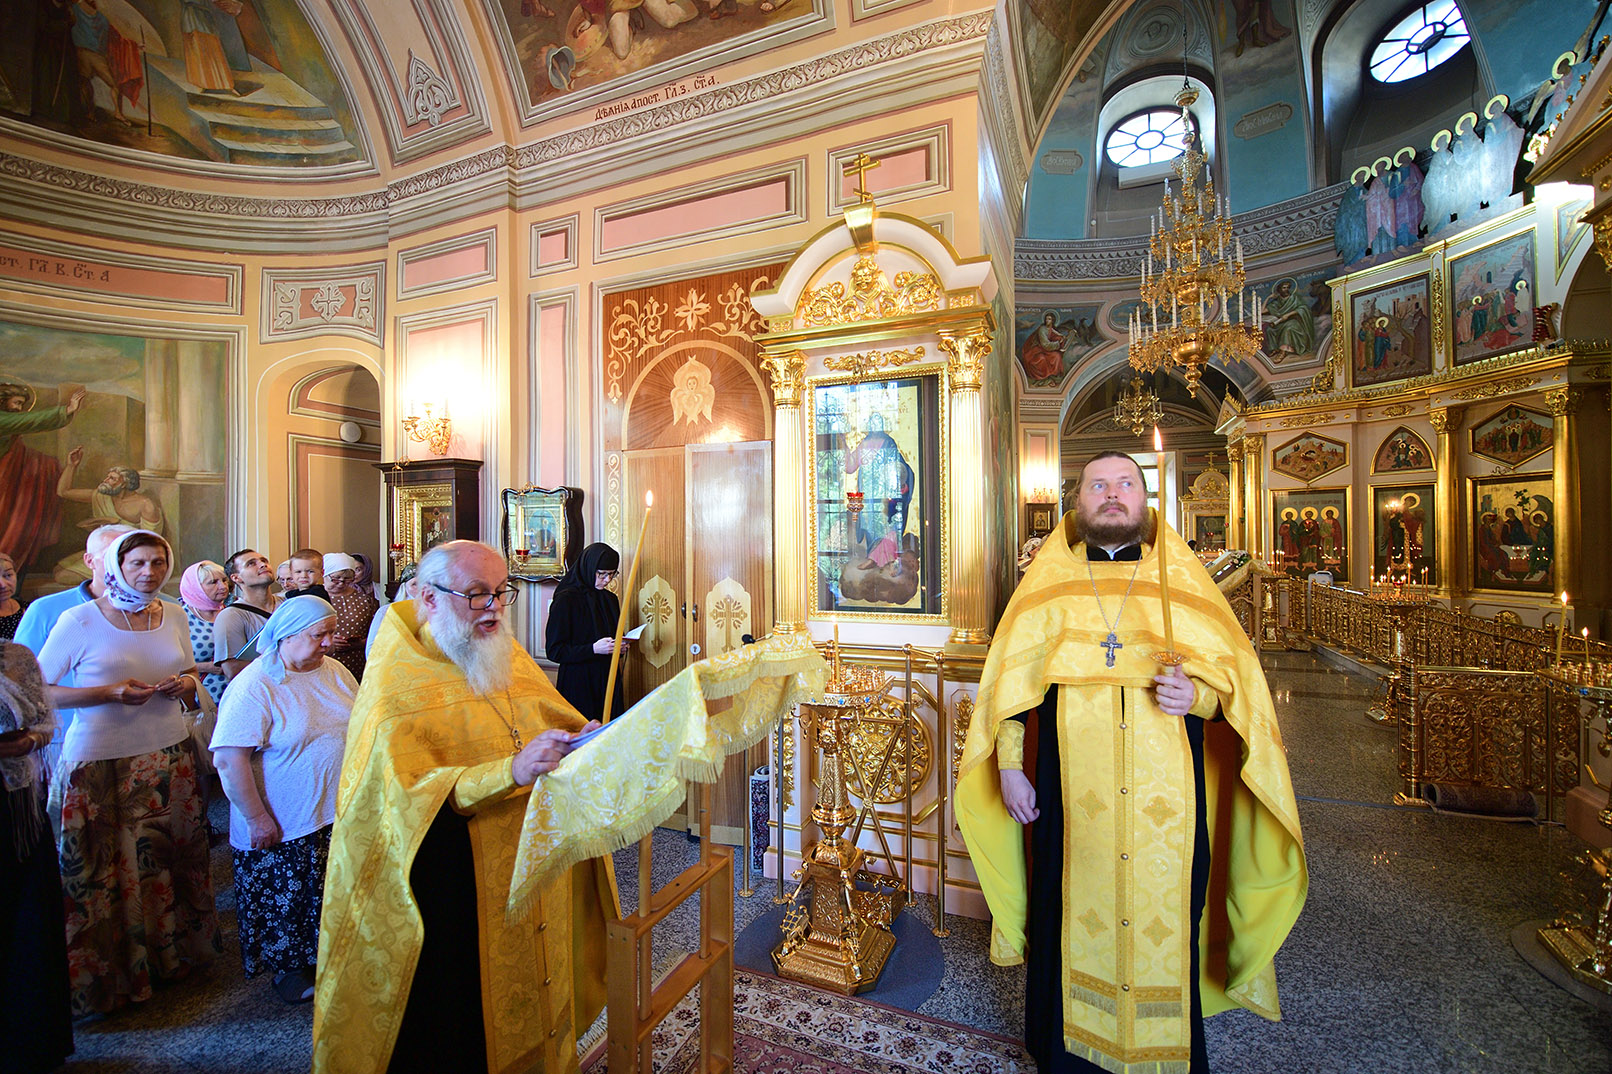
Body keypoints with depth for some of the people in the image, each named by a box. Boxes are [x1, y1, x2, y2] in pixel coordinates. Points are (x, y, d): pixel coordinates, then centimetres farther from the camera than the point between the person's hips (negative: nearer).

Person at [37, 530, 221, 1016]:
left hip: (170, 756, 4)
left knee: (171, 858, 11)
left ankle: (171, 950, 29)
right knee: (108, 871, 4)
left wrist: (186, 684, -5)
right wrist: (110, 693, -19)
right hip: (100, 763, -4)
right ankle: (110, 973, 24)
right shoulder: (79, 620, -7)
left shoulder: (173, 618, 6)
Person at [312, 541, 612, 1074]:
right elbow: (410, 793, -23)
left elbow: (560, 721, 13)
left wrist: (584, 739, -9)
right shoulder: (396, 681, -13)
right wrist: (511, 772, -35)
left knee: (538, 989, 17)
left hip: (534, 871, 6)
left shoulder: (509, 656, 6)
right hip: (450, 888, -5)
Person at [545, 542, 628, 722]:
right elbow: (553, 650, -11)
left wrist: (621, 645, 0)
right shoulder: (565, 600, -8)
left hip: (609, 680, 6)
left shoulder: (610, 599, 12)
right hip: (578, 684, -5)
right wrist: (593, 648, -21)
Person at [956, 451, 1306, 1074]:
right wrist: (1009, 766, -1)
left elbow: (1235, 677, 5)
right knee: (1073, 917, 9)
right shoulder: (1050, 585, 4)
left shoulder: (1182, 582, 6)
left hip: (1165, 797, 1)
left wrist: (1197, 694, -16)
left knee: (1164, 923, 8)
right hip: (1072, 794, 0)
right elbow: (1012, 683, 4)